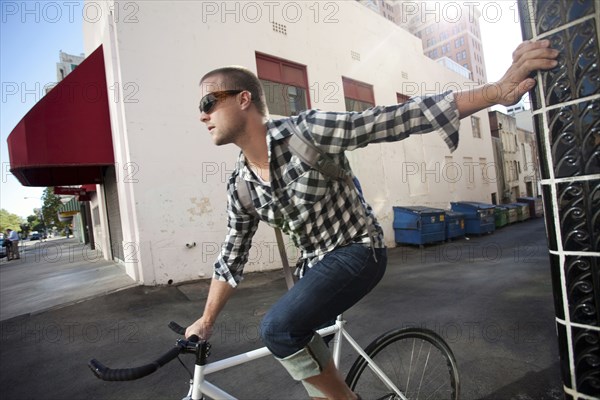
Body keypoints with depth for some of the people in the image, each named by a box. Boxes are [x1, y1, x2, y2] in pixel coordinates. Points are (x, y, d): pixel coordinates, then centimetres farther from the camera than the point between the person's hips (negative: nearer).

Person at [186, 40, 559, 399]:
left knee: (278, 328, -23)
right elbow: (231, 258, 7)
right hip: (316, 263, 7)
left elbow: (402, 118, -25)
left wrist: (498, 91, -33)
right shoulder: (239, 185, -3)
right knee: (311, 368, 13)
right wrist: (206, 321, 13)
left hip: (358, 251, -7)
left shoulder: (309, 130, -22)